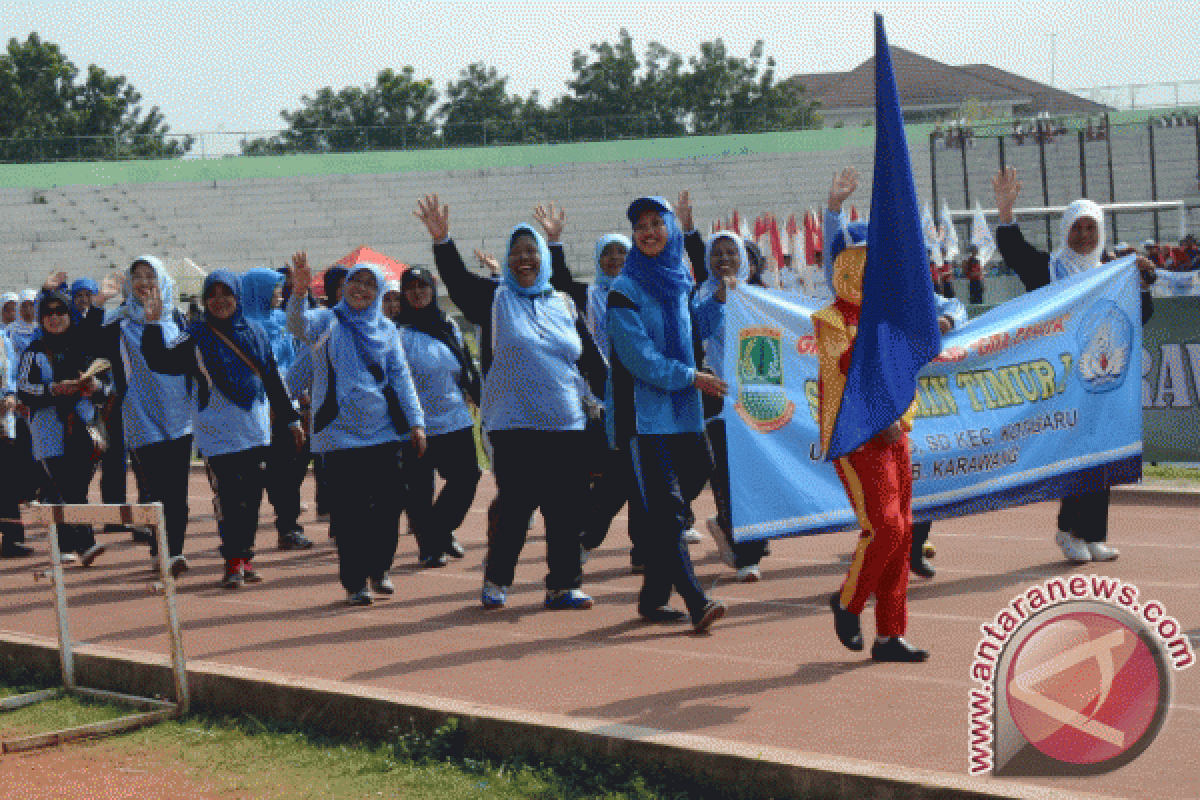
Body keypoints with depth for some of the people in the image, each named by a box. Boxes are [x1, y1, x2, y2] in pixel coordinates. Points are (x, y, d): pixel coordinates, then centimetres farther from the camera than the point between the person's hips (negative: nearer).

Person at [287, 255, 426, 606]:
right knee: (349, 511, -3)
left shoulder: (385, 328, 12)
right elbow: (298, 325, -20)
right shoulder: (327, 321, 2)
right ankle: (354, 581, 5)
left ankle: (379, 568, 21)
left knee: (390, 502, 2)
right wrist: (299, 291, -39)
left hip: (384, 431, 3)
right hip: (340, 430, -3)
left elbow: (401, 377, 11)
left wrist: (415, 421, 1)